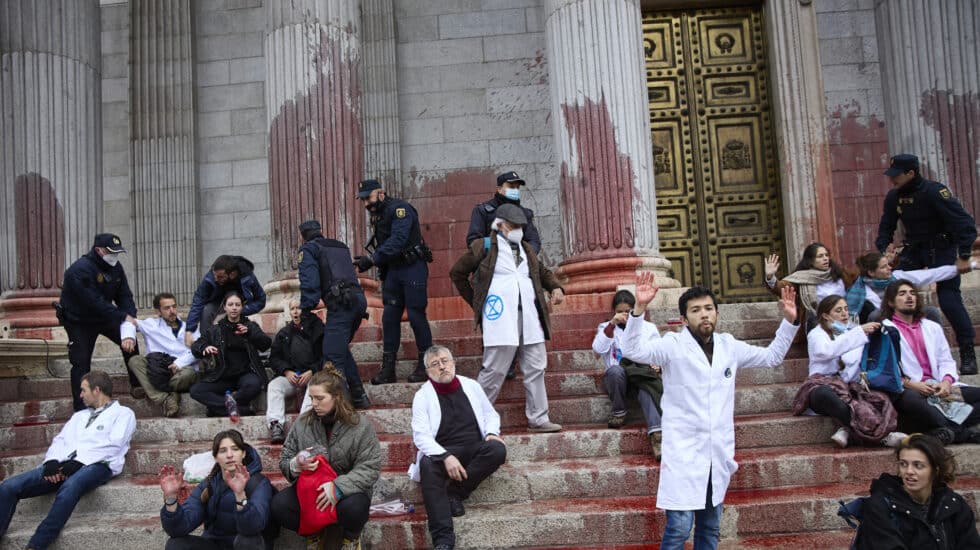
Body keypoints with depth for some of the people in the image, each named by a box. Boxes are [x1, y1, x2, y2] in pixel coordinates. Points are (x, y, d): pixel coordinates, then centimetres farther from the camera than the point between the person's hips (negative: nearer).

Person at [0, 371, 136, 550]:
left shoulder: (123, 413, 11)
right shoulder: (79, 415, 33)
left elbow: (113, 444, -5)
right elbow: (60, 439, 20)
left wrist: (79, 461, -16)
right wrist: (52, 461, -3)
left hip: (97, 465, -7)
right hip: (64, 464, 7)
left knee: (70, 487, -40)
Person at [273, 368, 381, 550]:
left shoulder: (360, 426, -11)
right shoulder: (302, 423, -2)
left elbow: (370, 468, -15)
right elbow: (284, 461, 7)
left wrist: (339, 487, -28)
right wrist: (296, 465, -19)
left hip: (347, 489, -3)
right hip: (309, 487, 3)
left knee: (353, 507, -37)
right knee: (279, 505, -25)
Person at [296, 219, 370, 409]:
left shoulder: (308, 249, 9)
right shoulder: (340, 247, 30)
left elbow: (309, 282, -4)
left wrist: (306, 312, -4)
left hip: (341, 302, -8)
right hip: (358, 298, 8)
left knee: (332, 356, -8)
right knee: (341, 348, 22)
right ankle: (359, 397, 22)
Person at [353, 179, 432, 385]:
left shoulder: (399, 209, -14)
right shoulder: (378, 215, 14)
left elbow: (397, 240, -26)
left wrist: (372, 259, -29)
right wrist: (366, 260, 1)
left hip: (413, 267, -8)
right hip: (393, 269, 8)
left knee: (416, 315, -5)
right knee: (389, 317, 4)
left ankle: (425, 365, 7)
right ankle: (388, 368, 8)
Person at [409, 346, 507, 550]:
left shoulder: (471, 385, 12)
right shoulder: (422, 395, 2)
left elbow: (491, 414, 21)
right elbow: (421, 435, -7)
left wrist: (491, 432, -3)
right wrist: (446, 456, -24)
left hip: (475, 449, 2)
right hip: (442, 452, -2)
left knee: (497, 449, -28)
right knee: (428, 465, -35)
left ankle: (455, 492, -18)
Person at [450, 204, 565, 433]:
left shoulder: (526, 249, 21)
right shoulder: (484, 247, 4)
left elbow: (543, 272, 33)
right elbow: (457, 273, 11)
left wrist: (556, 287, 12)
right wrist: (475, 302, 10)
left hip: (530, 317, 6)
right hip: (500, 317, -6)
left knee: (536, 369, 6)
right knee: (495, 370, -6)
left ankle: (538, 419, 14)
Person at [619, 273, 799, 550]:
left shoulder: (729, 346, 9)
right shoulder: (673, 345, -6)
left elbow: (771, 356, 22)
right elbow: (632, 350, -21)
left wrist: (788, 321, 10)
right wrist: (639, 308, -34)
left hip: (718, 453, 5)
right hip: (684, 453, -5)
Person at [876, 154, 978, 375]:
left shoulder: (934, 191, -21)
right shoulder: (893, 197, -1)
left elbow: (964, 222, -23)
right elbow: (886, 227, 12)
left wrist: (964, 255, -27)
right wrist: (883, 252, -3)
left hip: (941, 249, -6)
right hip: (913, 249, 6)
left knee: (949, 299, -13)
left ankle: (968, 353, -3)